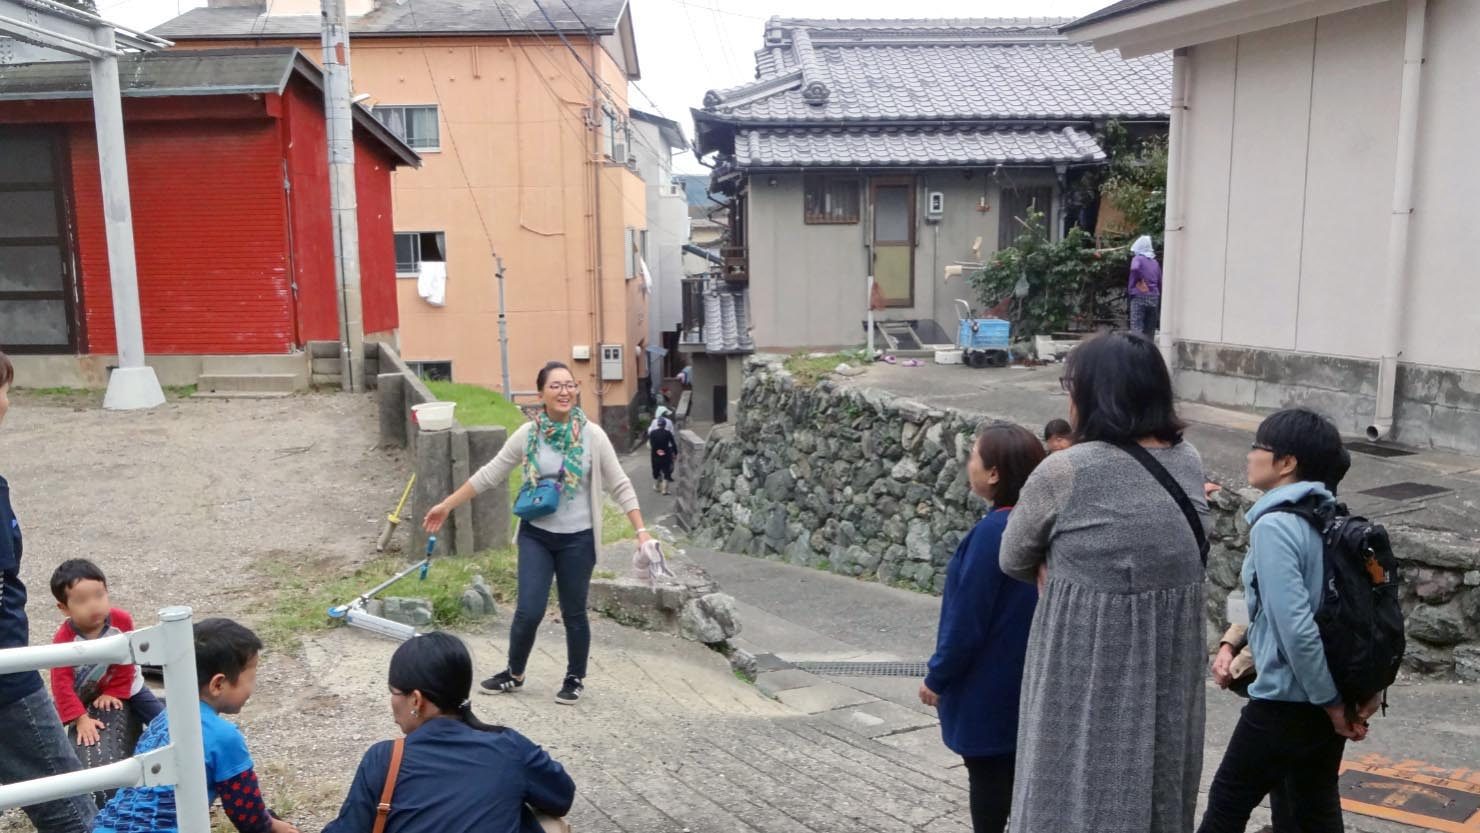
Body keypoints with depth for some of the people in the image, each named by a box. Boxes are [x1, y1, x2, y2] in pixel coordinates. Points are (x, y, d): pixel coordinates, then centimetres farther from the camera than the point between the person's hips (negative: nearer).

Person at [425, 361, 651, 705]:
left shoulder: (592, 435, -10)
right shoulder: (528, 434, -5)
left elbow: (620, 485, -5)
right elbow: (489, 475, 3)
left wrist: (641, 530, -11)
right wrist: (446, 506, 5)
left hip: (577, 539, -1)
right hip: (535, 535, 1)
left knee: (573, 613, 9)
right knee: (529, 610, -2)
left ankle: (575, 679, 31)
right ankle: (514, 674, 24)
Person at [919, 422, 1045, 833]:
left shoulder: (992, 532, -25)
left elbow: (967, 618, -21)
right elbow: (1023, 603, 8)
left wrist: (937, 677, -9)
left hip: (988, 688, -8)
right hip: (1026, 680, 8)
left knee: (988, 777, 7)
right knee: (1015, 774, 18)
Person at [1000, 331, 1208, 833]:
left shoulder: (1064, 472, -17)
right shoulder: (1189, 462, 1)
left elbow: (1013, 561, -3)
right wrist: (1071, 569, 1)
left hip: (1089, 670, -6)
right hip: (1171, 667, 6)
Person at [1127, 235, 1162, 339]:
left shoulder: (1137, 258, -1)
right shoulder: (1155, 262, 15)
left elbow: (1135, 268, -25)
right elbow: (1160, 283, 16)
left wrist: (1134, 284, -9)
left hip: (1139, 296, -5)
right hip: (1154, 298, 5)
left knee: (1136, 327, -9)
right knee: (1150, 330, 10)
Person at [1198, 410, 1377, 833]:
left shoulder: (1274, 525, -20)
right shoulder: (1329, 518, 5)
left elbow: (1296, 627, -25)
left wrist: (1330, 702, -16)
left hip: (1285, 703, -8)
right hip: (1326, 703, 8)